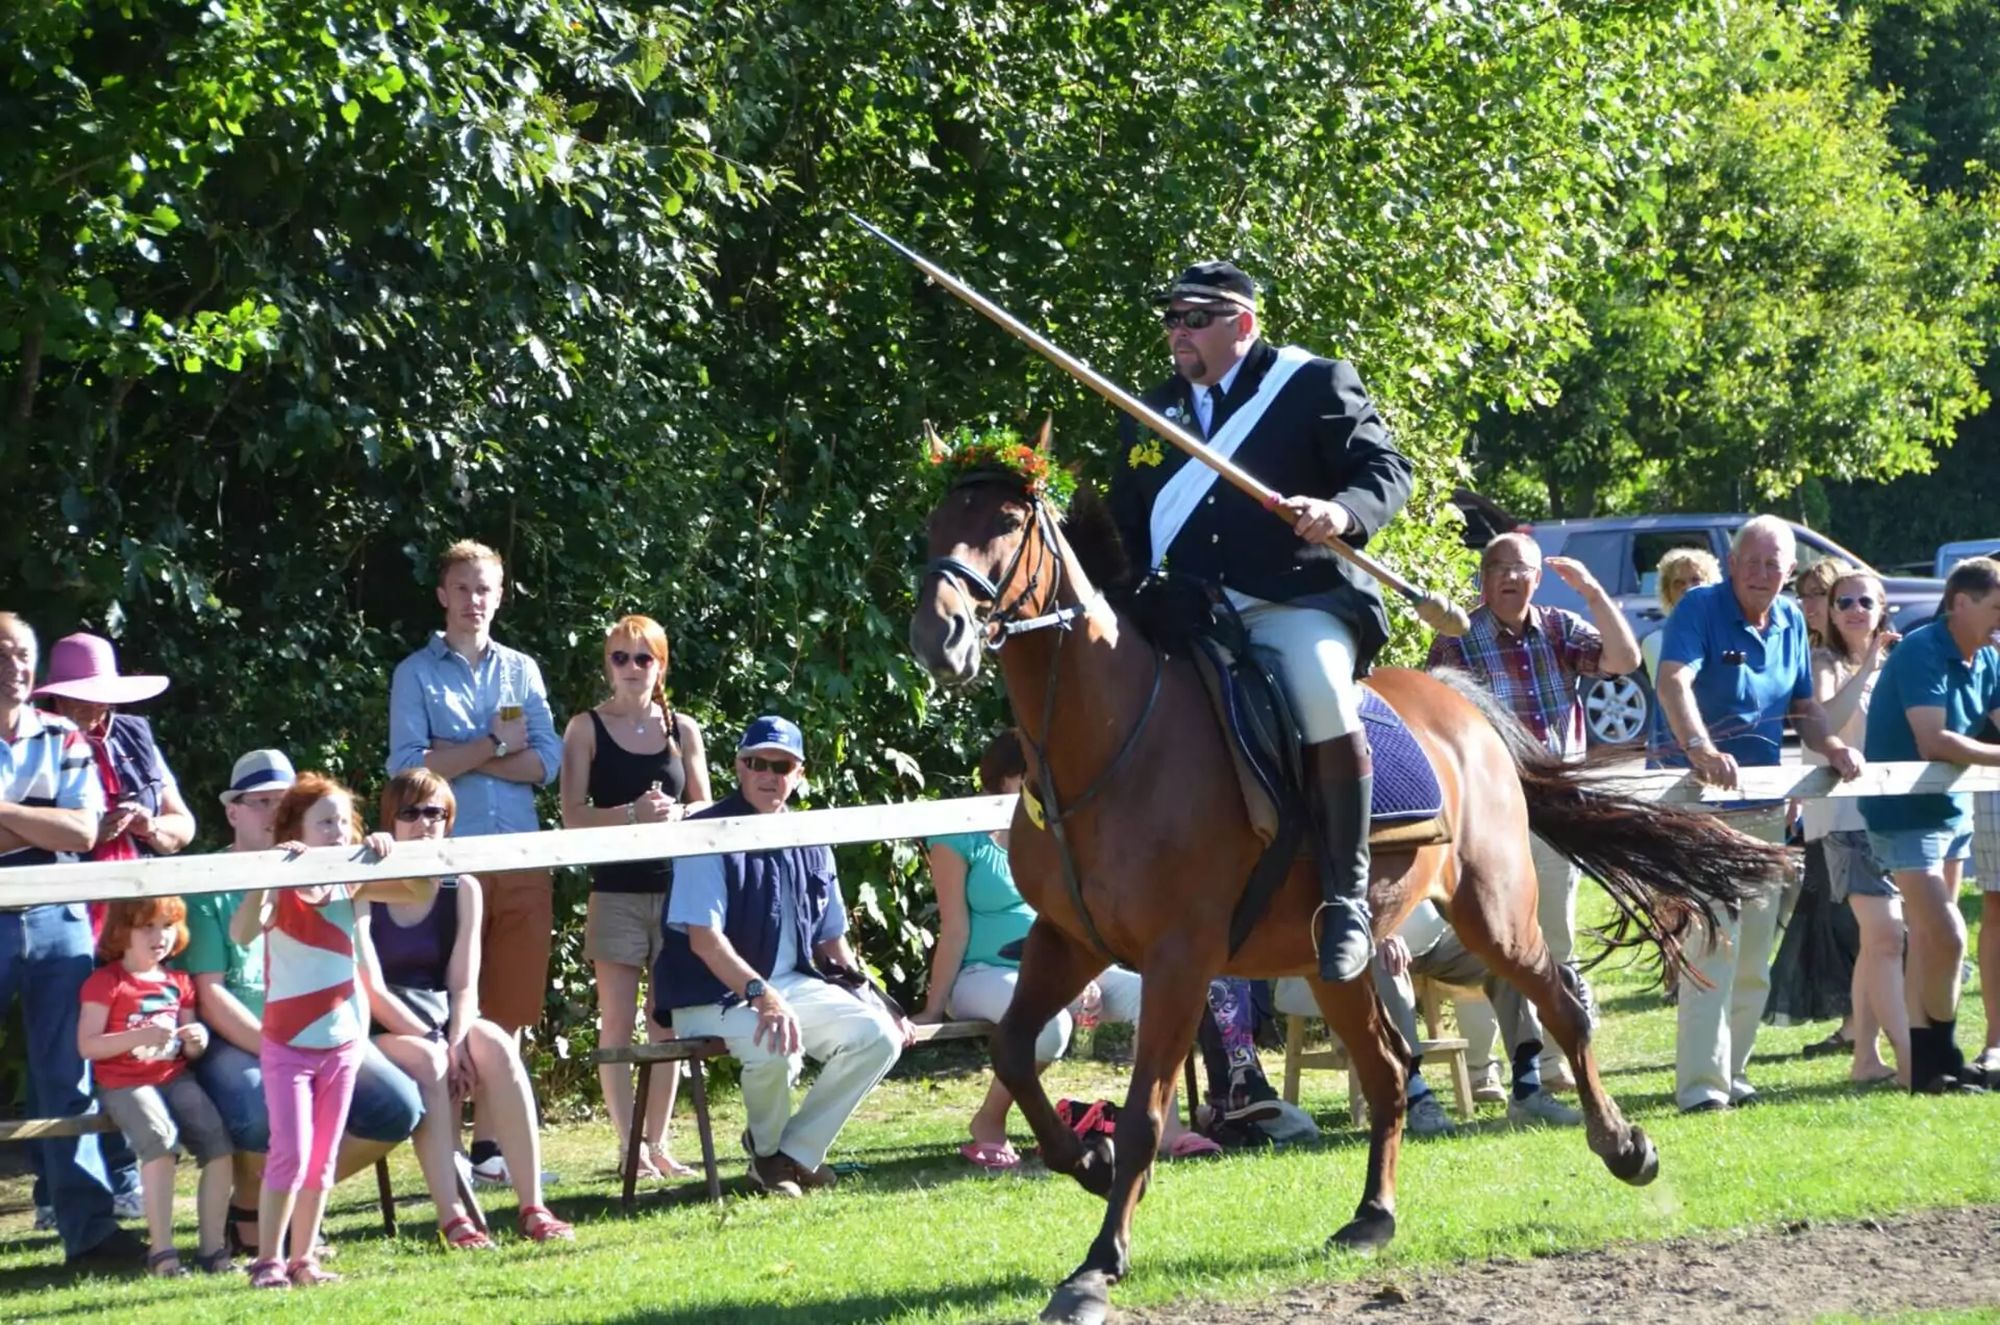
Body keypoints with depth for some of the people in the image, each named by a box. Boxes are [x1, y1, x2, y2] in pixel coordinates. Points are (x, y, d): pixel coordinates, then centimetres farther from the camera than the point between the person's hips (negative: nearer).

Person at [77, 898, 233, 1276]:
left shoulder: (179, 983, 17)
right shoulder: (106, 983, -1)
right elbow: (87, 1045, -10)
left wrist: (196, 1042, -3)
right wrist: (140, 1037, -21)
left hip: (175, 1078, 5)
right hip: (125, 1084, -5)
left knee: (217, 1142, -18)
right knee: (161, 1138, -31)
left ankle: (211, 1245, -10)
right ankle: (162, 1251, -27)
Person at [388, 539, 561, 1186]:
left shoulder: (521, 670, 14)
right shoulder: (417, 673, 4)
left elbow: (546, 761, 3)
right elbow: (408, 767, -8)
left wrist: (457, 758, -7)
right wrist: (494, 745, -6)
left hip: (521, 860, 4)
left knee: (509, 1010, 4)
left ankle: (489, 1141, 10)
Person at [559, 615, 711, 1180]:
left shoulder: (682, 730, 10)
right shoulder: (588, 729, 2)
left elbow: (706, 808, 12)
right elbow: (573, 815, -4)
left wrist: (676, 814, -10)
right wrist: (632, 813, -19)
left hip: (676, 885, 3)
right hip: (616, 891, -2)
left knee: (668, 1022, 3)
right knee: (618, 1020, -4)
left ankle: (658, 1143, 10)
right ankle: (629, 1145, -1)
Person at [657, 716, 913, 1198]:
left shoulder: (809, 846, 11)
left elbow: (831, 941, 20)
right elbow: (703, 939, -19)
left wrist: (871, 1002, 10)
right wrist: (761, 996, -31)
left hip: (793, 985, 7)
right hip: (714, 996, -7)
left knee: (878, 1035, -13)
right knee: (777, 1046, -36)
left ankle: (795, 1153, -4)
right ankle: (766, 1152, -3)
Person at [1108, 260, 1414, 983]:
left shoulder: (1316, 383, 4)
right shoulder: (1149, 413, 19)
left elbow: (1388, 469, -2)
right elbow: (1127, 526, 25)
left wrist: (1342, 513, -23)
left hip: (1298, 603, -6)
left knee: (1324, 699, -33)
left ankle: (1347, 898, -25)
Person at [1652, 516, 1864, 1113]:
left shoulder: (1790, 622, 10)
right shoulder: (1700, 609, -11)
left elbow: (1804, 708, 17)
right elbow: (1673, 682, -28)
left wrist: (1832, 746, -5)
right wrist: (1699, 749, -45)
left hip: (1765, 808, 7)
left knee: (1753, 959, 12)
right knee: (1713, 945, -17)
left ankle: (1732, 1073, 23)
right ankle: (1700, 1085, -20)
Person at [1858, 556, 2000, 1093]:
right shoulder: (1923, 652, -18)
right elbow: (1933, 742, -27)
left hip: (1950, 809, 9)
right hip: (1905, 813, -9)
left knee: (1928, 939, 11)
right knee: (1946, 937, -14)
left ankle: (1926, 1065, 14)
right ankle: (1941, 1061, -4)